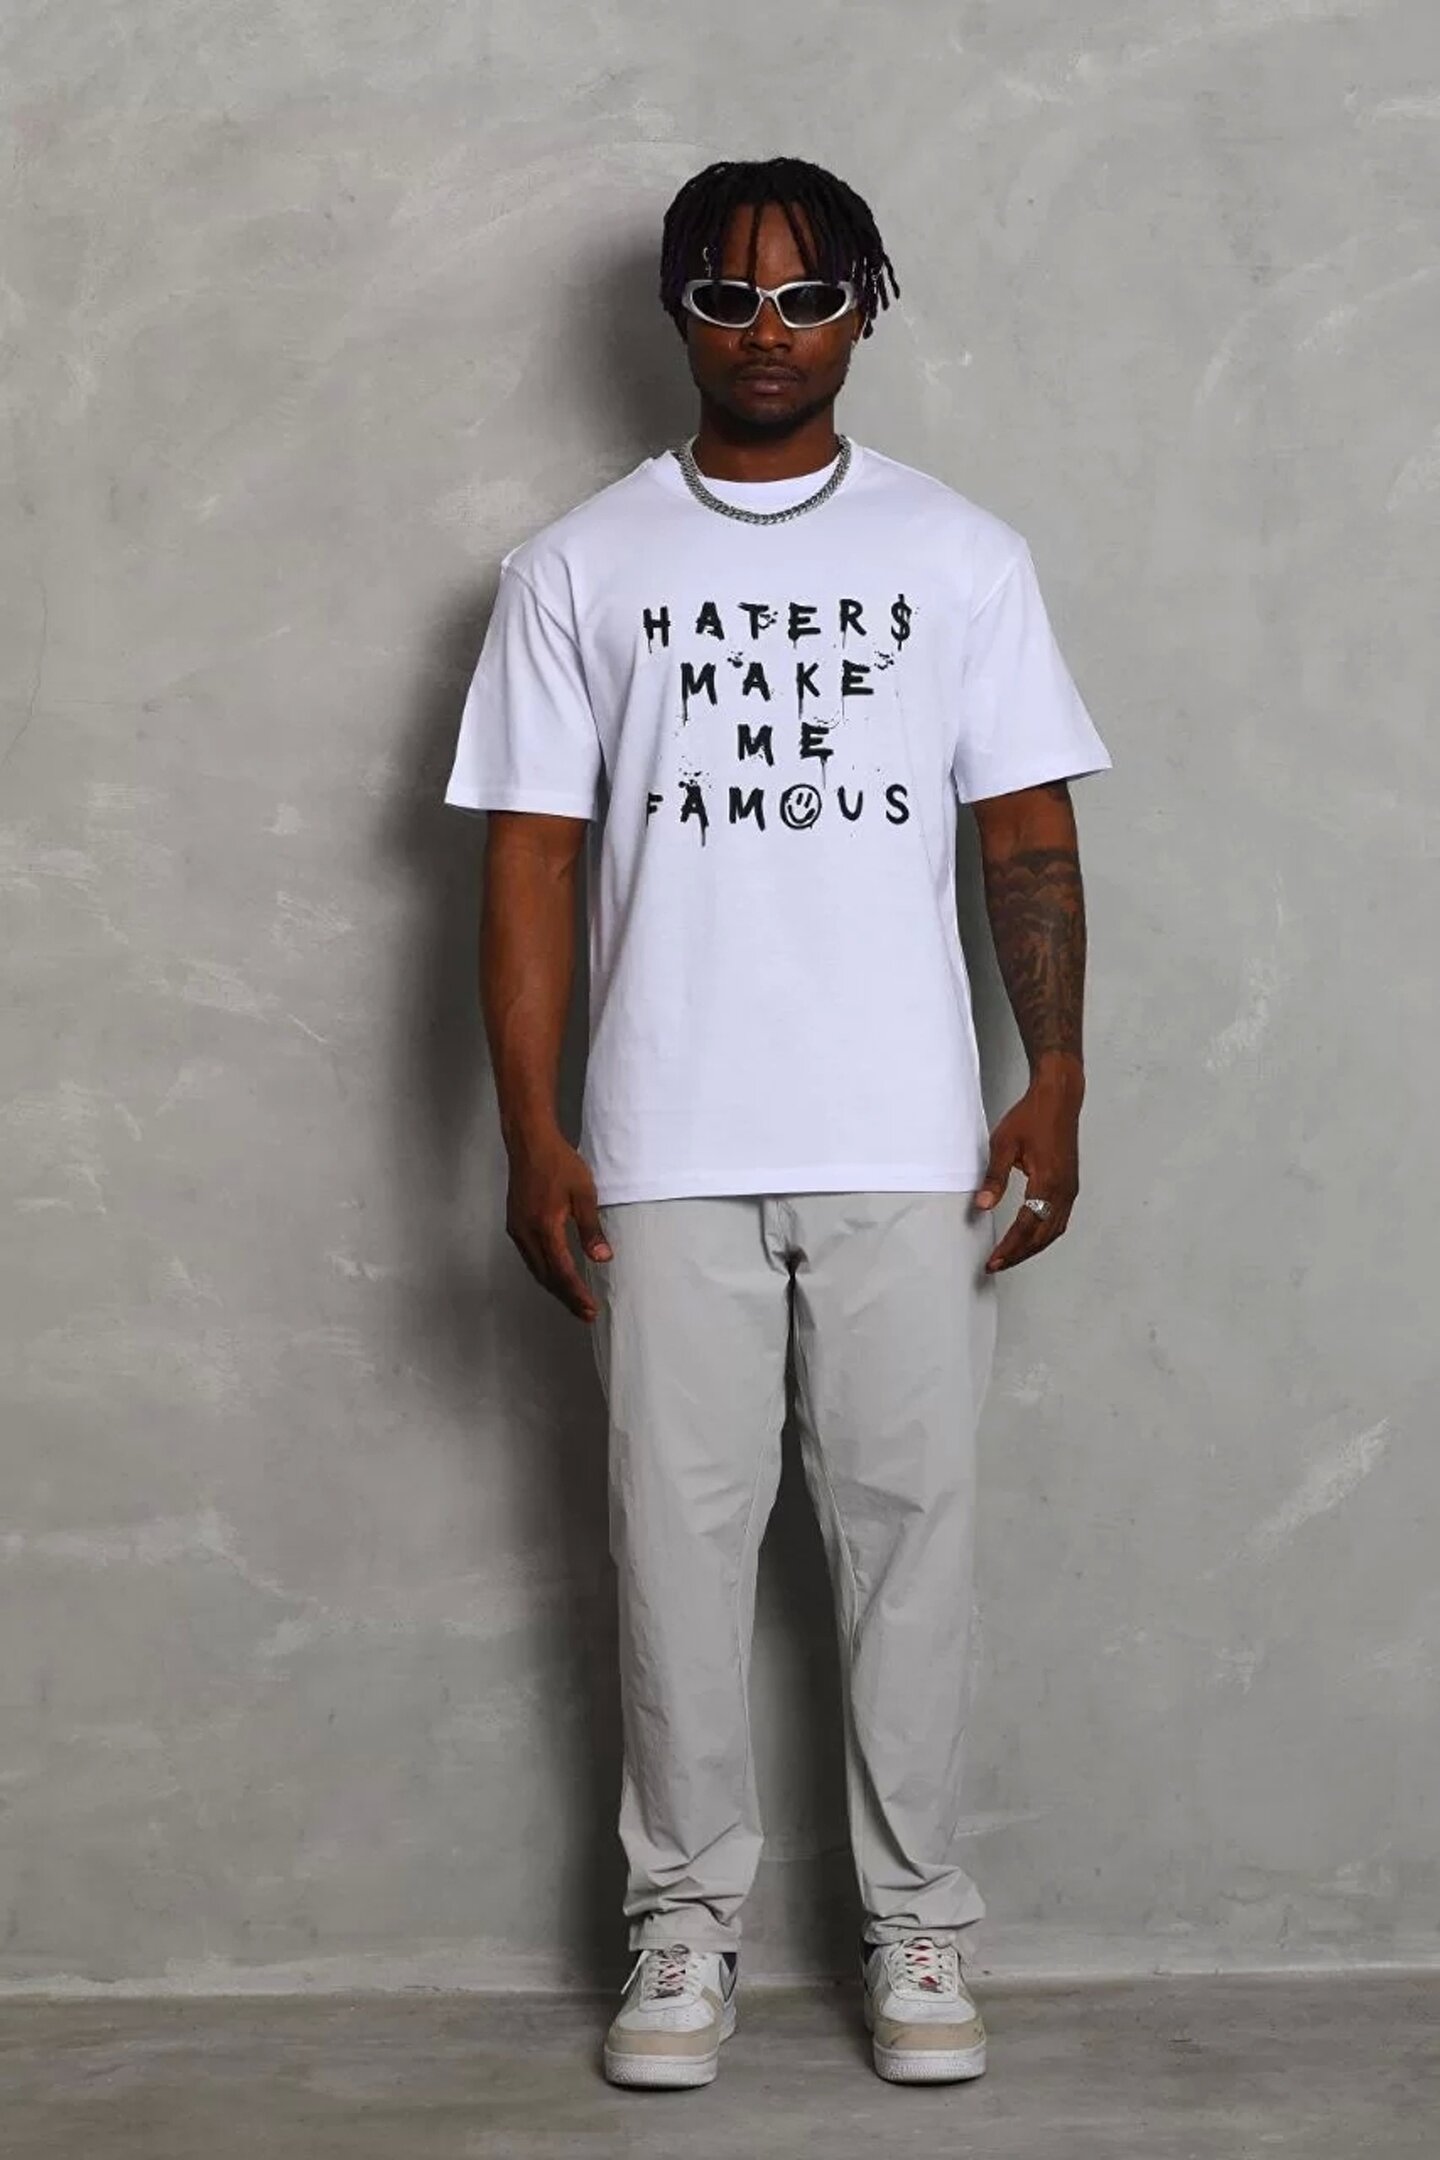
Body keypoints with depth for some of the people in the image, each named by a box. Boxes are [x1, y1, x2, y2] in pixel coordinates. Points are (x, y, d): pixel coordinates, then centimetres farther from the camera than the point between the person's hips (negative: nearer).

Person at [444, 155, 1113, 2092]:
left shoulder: (963, 556, 7)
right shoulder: (578, 569, 5)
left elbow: (1028, 837, 5)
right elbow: (530, 860, 2)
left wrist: (1057, 1086, -6)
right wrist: (531, 1135, -5)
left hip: (910, 1149, 0)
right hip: (668, 1152, 0)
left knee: (910, 1525, 4)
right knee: (679, 1529, 4)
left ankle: (920, 1923, 16)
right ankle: (687, 1917, 18)